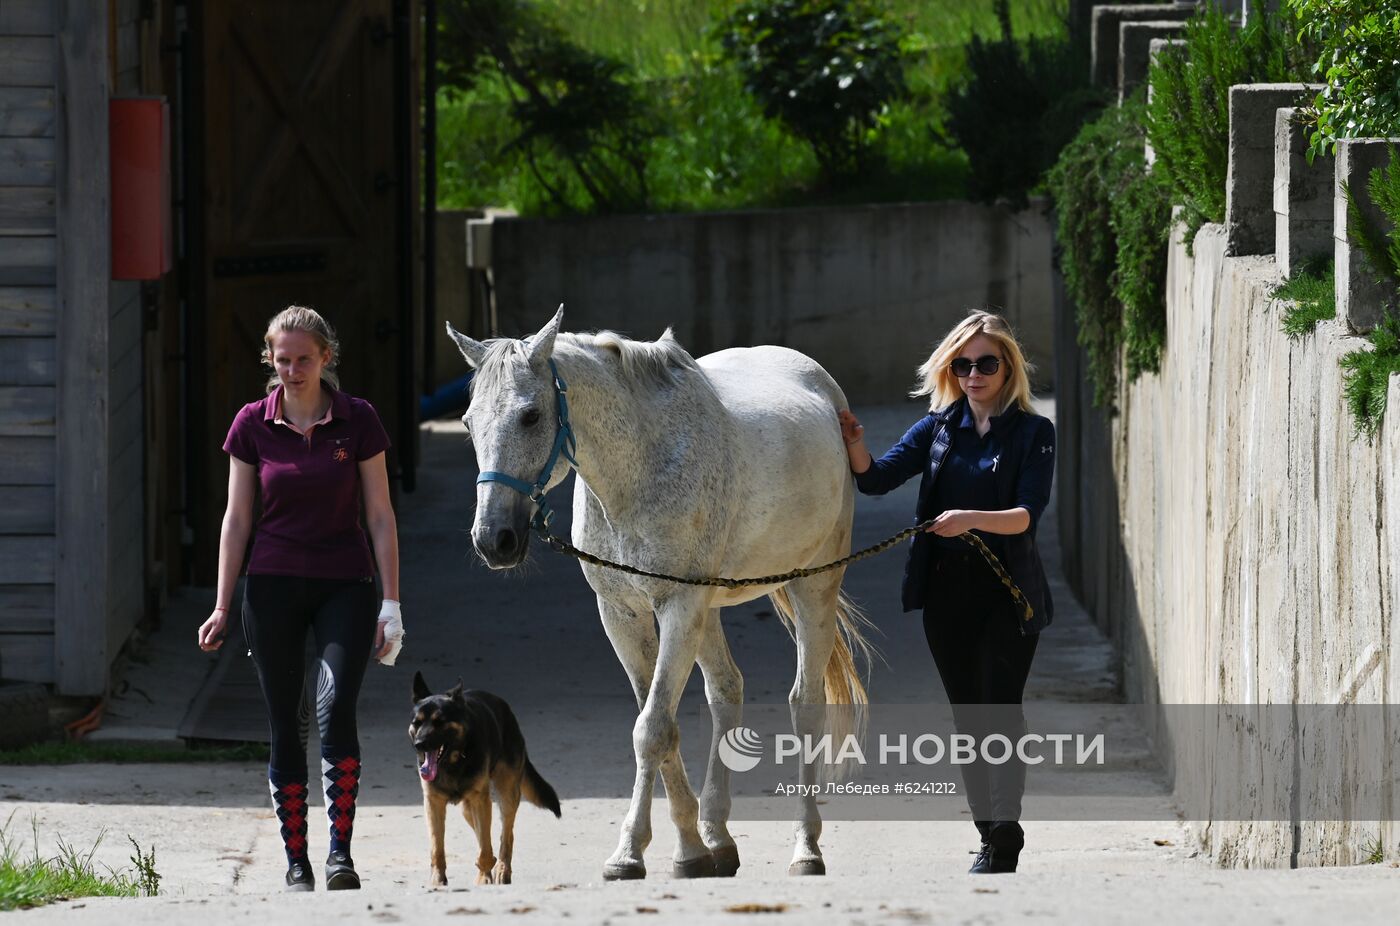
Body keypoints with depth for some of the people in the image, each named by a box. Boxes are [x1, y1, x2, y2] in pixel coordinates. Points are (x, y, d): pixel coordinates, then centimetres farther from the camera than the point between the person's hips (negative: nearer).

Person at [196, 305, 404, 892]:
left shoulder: (357, 422, -3)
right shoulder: (253, 426, 1)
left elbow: (380, 516, 0)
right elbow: (237, 518, 5)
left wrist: (391, 604, -4)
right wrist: (222, 608, 3)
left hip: (344, 585, -2)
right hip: (274, 585, 2)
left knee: (335, 710, -20)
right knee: (284, 728, 3)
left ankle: (341, 852, -19)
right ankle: (296, 862, 10)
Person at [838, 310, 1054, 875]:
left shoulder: (1032, 433, -2)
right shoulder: (939, 428, 9)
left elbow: (1028, 515, -14)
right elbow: (876, 478, -1)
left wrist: (971, 519, -31)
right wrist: (855, 445, -21)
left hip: (1008, 592, -4)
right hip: (947, 593, 4)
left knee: (1001, 713, -12)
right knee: (969, 719, 8)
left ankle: (1004, 838, -12)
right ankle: (991, 837, 17)